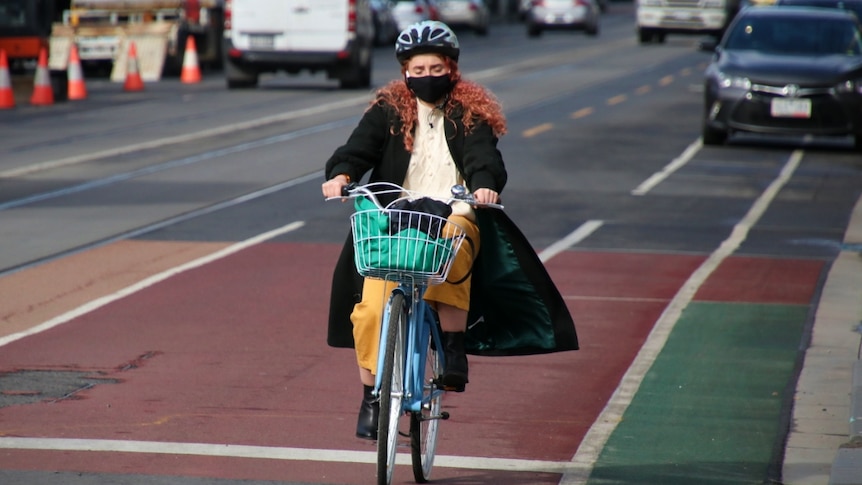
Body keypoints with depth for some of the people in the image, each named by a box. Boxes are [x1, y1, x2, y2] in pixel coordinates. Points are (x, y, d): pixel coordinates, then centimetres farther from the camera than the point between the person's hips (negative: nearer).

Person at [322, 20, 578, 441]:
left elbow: (483, 156, -7)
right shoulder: (388, 110, 10)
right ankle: (371, 397, -1)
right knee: (373, 306, -18)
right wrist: (342, 173, -26)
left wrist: (484, 184, -30)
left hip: (453, 217, -1)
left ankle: (454, 349, -25)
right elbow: (359, 147, -3)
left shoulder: (470, 113, 9)